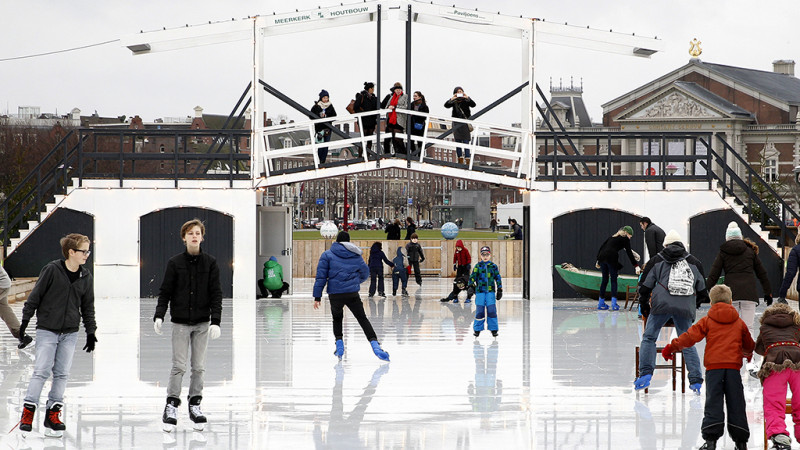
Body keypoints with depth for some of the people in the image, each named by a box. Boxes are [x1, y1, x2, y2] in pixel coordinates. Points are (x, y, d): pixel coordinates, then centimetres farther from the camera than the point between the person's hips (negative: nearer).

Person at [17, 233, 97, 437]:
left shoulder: (86, 277, 6)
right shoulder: (52, 270, -9)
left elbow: (88, 307, 15)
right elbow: (35, 296, -4)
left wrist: (91, 332, 12)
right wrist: (24, 322, -3)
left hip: (70, 333, 4)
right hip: (47, 330, -4)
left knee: (62, 373, 2)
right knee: (42, 371, -9)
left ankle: (53, 414, 10)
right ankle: (28, 412, -1)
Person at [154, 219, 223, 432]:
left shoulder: (210, 263, 2)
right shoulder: (175, 262, 0)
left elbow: (216, 294, 0)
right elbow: (165, 291, 2)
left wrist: (215, 321, -9)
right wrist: (159, 316, -11)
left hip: (202, 323, 1)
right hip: (180, 322, -1)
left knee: (199, 366, 4)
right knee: (178, 366, -5)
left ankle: (195, 404, 14)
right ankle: (171, 406, 3)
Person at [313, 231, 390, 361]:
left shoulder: (327, 255, 3)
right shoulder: (356, 256, 9)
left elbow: (321, 276, -2)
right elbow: (365, 274, 20)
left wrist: (317, 296, 0)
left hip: (335, 294, -1)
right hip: (352, 294, 1)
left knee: (337, 319, 22)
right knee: (362, 319, 6)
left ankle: (339, 345, 10)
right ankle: (375, 344, -9)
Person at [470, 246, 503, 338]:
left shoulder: (493, 266, 9)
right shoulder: (478, 266, 7)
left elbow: (498, 278, 13)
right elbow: (472, 277, 6)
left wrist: (499, 290, 10)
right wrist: (471, 287, -4)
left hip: (490, 291, 1)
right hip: (480, 291, -1)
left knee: (492, 310, -5)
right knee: (479, 310, -4)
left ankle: (493, 329, 4)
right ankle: (477, 329, 7)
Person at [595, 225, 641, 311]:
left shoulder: (613, 237, 28)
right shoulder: (625, 239, 8)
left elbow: (602, 247, 24)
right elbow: (629, 253, 1)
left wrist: (598, 260, 26)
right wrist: (636, 266, -1)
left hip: (602, 256, 6)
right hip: (611, 258, -6)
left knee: (604, 280, 13)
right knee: (613, 280, 0)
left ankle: (601, 303, 16)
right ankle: (614, 302, -10)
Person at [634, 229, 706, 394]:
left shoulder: (657, 261, 12)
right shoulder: (694, 263, 19)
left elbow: (645, 286, 11)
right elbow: (702, 289, 23)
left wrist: (644, 305, 25)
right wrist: (695, 304, 39)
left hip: (662, 305, -2)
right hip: (686, 307, 2)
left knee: (649, 337, 7)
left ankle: (645, 374, -6)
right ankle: (696, 381, 5)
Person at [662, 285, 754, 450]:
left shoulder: (707, 321, 6)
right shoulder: (739, 323, 15)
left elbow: (690, 336, -3)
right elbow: (749, 345, 26)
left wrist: (672, 347, 6)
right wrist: (748, 353, 50)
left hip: (714, 366, -2)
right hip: (733, 366, 2)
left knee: (713, 402, -3)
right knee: (736, 404, 6)